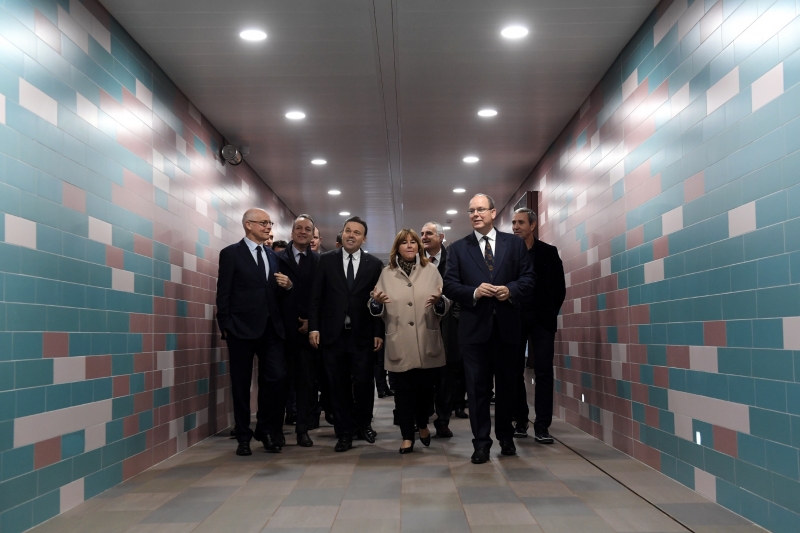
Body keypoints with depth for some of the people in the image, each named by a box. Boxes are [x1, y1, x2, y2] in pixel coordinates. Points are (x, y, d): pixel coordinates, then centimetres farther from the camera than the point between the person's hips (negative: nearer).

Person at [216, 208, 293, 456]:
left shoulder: (273, 256, 14)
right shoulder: (231, 253, -1)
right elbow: (223, 293, -4)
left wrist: (287, 285, -3)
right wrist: (225, 326, -8)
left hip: (271, 328, 4)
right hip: (242, 328, -4)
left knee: (275, 379, -2)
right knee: (241, 384, 5)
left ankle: (267, 429, 18)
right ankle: (244, 436, 17)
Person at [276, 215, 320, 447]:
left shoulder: (319, 261, 8)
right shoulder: (278, 258, 5)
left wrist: (312, 321, -5)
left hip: (307, 329, 1)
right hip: (283, 328, -1)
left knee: (306, 381, 4)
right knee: (282, 379, 3)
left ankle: (303, 429, 11)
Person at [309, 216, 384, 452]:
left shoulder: (375, 264, 4)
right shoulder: (326, 260, 5)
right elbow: (316, 296, 3)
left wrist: (379, 332, -3)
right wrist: (314, 327, -4)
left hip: (363, 335, 0)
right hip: (333, 333, 1)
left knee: (364, 383, 1)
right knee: (339, 386, 6)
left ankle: (364, 425, 25)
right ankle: (345, 432, 17)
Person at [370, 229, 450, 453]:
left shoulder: (431, 270, 7)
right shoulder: (387, 273, 7)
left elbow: (446, 305, 3)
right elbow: (378, 309, 5)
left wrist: (439, 301, -20)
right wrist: (376, 302, -17)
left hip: (427, 342, 0)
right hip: (399, 344, 0)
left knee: (425, 388, 9)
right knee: (403, 391, 5)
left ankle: (423, 425, 35)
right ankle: (407, 436, 17)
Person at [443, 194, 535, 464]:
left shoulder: (515, 244, 7)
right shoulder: (458, 248, 6)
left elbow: (528, 279, 3)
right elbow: (450, 286, -1)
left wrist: (510, 290, -16)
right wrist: (474, 292, -18)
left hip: (506, 325, 1)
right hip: (474, 327, -1)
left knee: (506, 384, 12)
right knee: (477, 387, 2)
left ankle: (506, 437, 29)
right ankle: (481, 443, 10)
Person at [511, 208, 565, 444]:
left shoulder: (549, 252, 4)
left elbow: (559, 288, 4)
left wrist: (549, 313, -1)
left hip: (541, 320, -1)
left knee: (543, 372, -3)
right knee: (514, 372, 4)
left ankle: (542, 425, 0)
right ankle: (520, 421, 13)